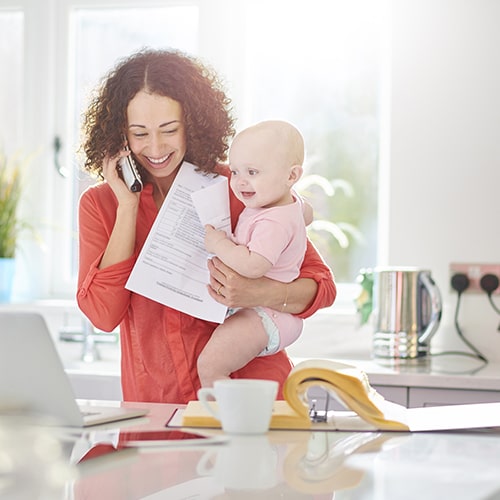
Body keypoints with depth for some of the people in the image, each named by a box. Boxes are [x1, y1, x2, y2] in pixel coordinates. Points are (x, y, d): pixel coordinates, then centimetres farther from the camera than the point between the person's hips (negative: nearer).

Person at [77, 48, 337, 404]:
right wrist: (128, 206, -6)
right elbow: (103, 314, -5)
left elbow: (321, 285, 1)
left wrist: (260, 294, -19)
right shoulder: (100, 204, 7)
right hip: (157, 407, 2)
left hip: (252, 389, -1)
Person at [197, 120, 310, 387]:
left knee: (210, 365, -22)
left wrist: (219, 244, -25)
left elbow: (253, 265, -38)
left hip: (263, 316, -12)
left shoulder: (273, 223, -26)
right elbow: (306, 213, 30)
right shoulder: (290, 200, 6)